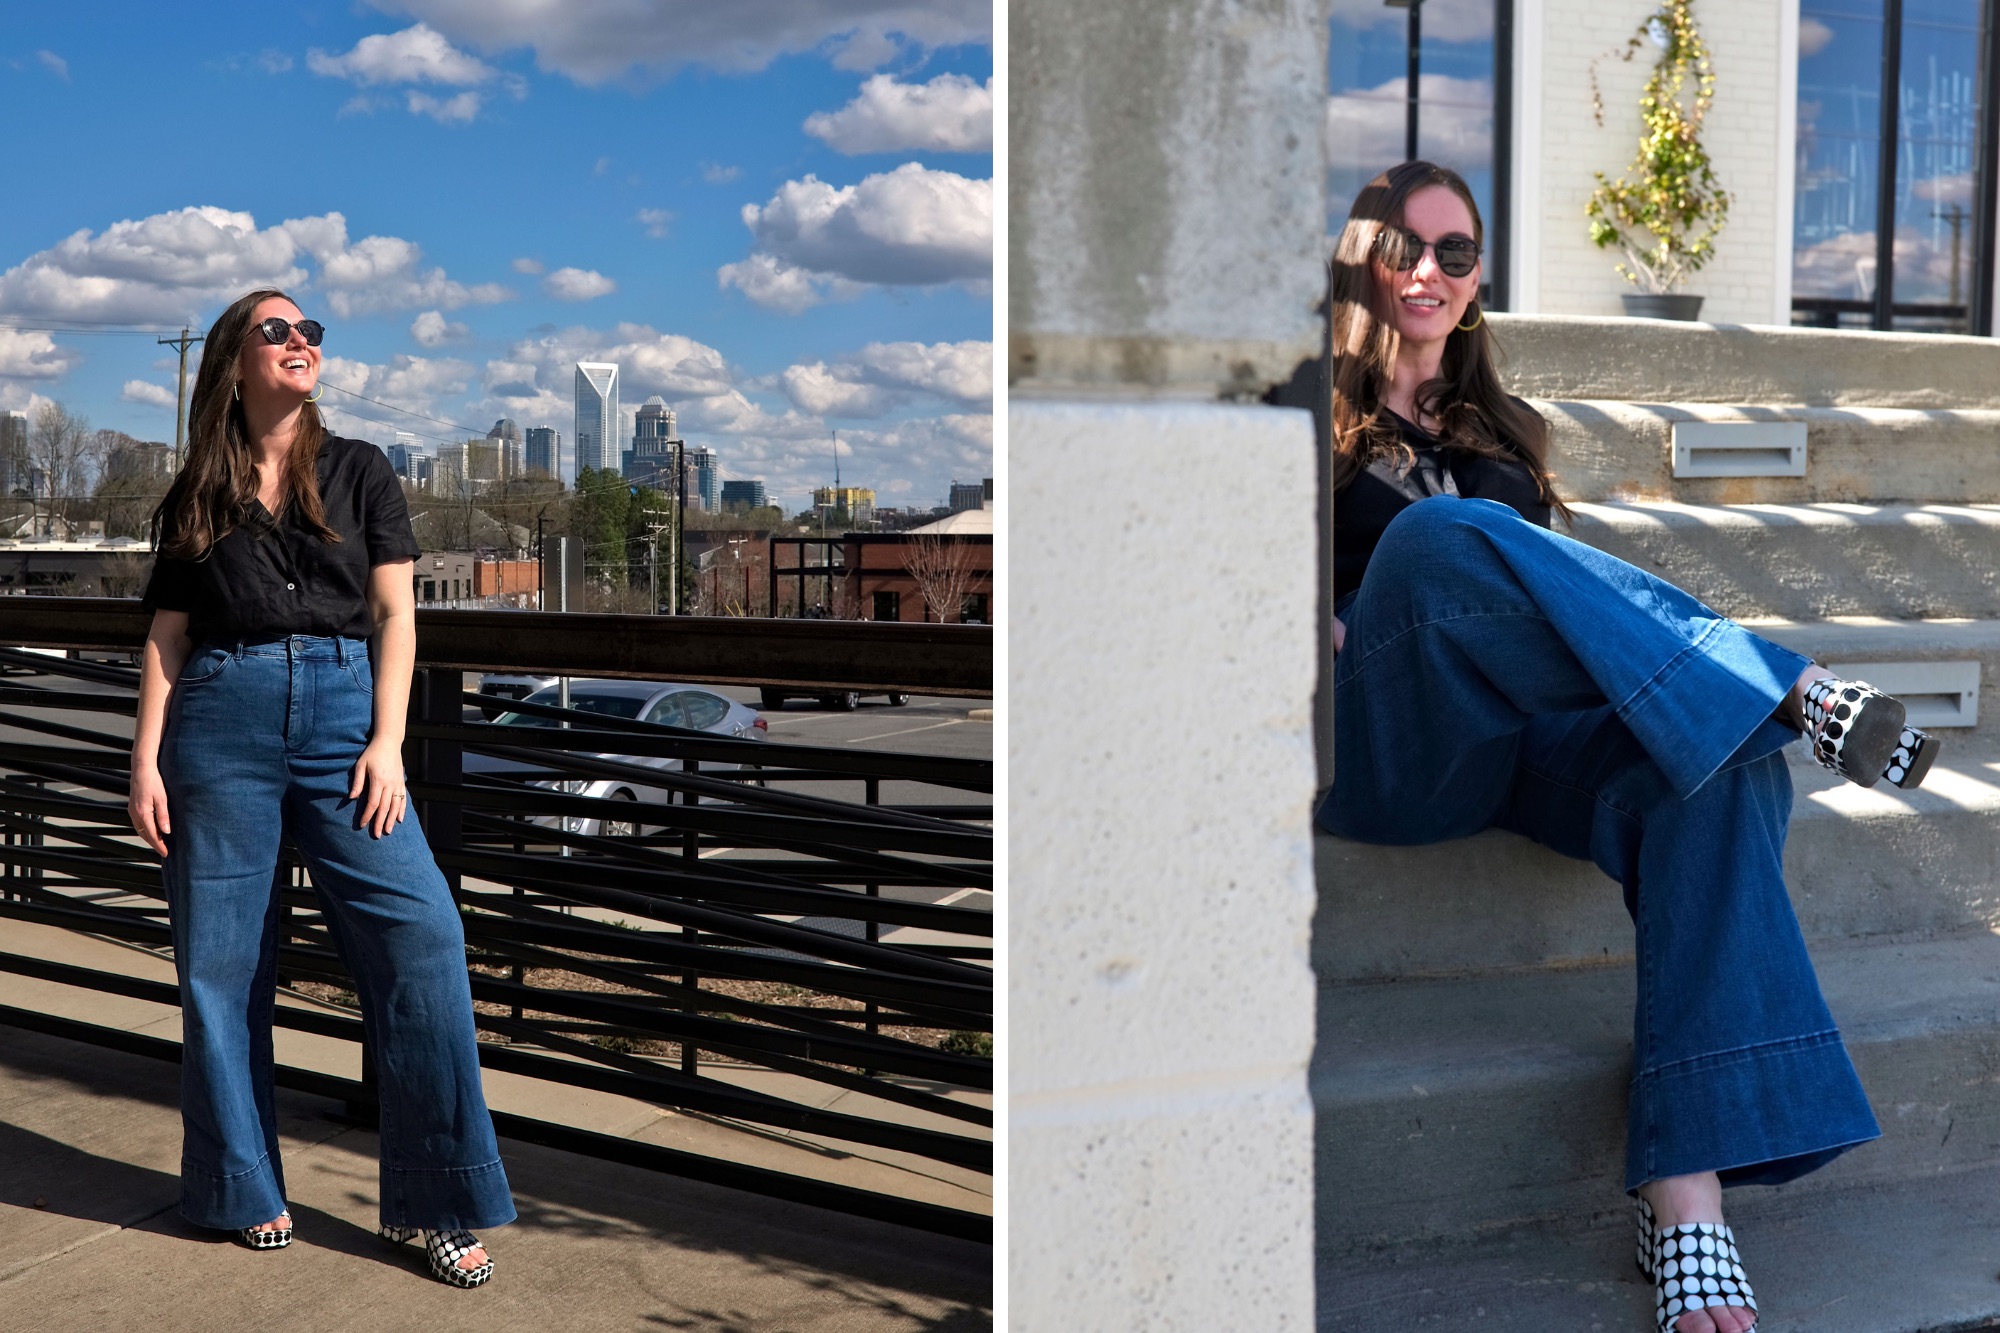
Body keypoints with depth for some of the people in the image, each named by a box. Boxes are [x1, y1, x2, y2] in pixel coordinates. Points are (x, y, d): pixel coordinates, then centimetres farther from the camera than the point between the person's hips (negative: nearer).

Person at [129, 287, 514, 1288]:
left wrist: (386, 741, -5)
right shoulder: (195, 500, 13)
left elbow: (393, 614, 6)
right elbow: (167, 639, 12)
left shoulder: (359, 473, 12)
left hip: (343, 708, -1)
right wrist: (145, 762, 2)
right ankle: (247, 1192, 19)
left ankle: (436, 1203, -3)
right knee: (221, 960, 2)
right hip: (222, 718, 1)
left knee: (420, 938, -12)